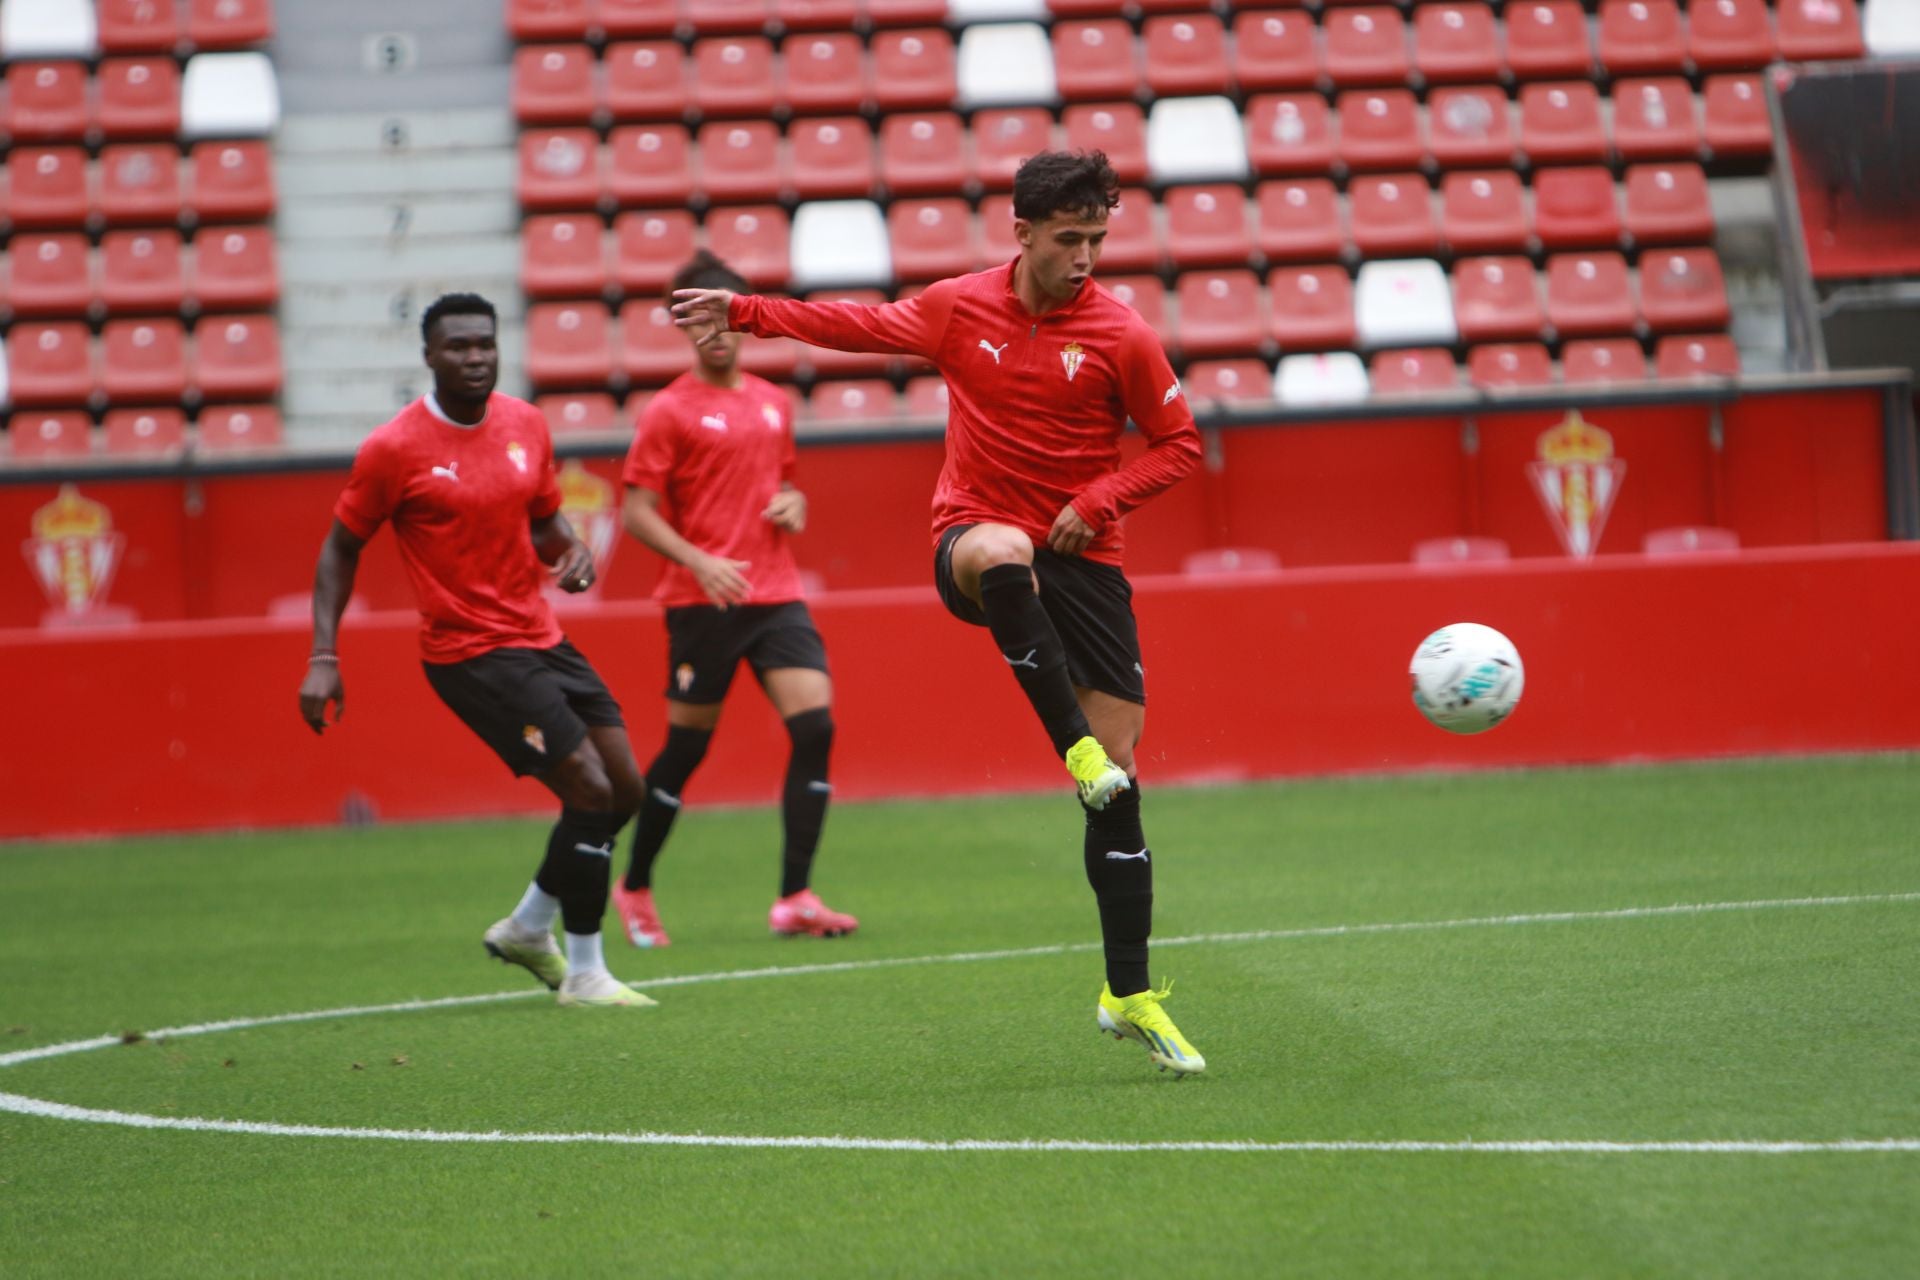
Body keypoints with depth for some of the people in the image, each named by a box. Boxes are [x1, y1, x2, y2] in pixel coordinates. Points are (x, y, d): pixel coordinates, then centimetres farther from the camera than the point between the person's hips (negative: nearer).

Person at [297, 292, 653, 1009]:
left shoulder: (526, 424, 5)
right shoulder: (394, 449, -11)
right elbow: (341, 549, -2)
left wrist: (571, 553, -4)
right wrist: (323, 658, -9)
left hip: (542, 639, 7)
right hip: (470, 653, -7)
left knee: (625, 790, 8)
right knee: (590, 791, -14)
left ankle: (527, 928, 29)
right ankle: (583, 973, 0)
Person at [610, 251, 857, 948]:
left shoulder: (773, 401, 15)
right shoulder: (670, 411, -3)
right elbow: (636, 511, -6)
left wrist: (793, 505, 5)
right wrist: (699, 561, -19)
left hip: (776, 594, 5)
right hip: (703, 601, -5)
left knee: (815, 726, -11)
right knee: (686, 748, 1)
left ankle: (794, 900, -9)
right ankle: (635, 888, 21)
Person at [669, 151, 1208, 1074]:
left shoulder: (1121, 337, -5)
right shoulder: (959, 308, 1)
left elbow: (1177, 444, 4)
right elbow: (864, 325, 19)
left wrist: (1099, 499, -11)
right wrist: (745, 313, 16)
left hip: (1079, 559, 0)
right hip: (974, 536, 0)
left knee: (1118, 786, -4)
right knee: (1003, 555, -42)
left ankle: (1130, 997, 5)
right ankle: (1076, 748, -36)